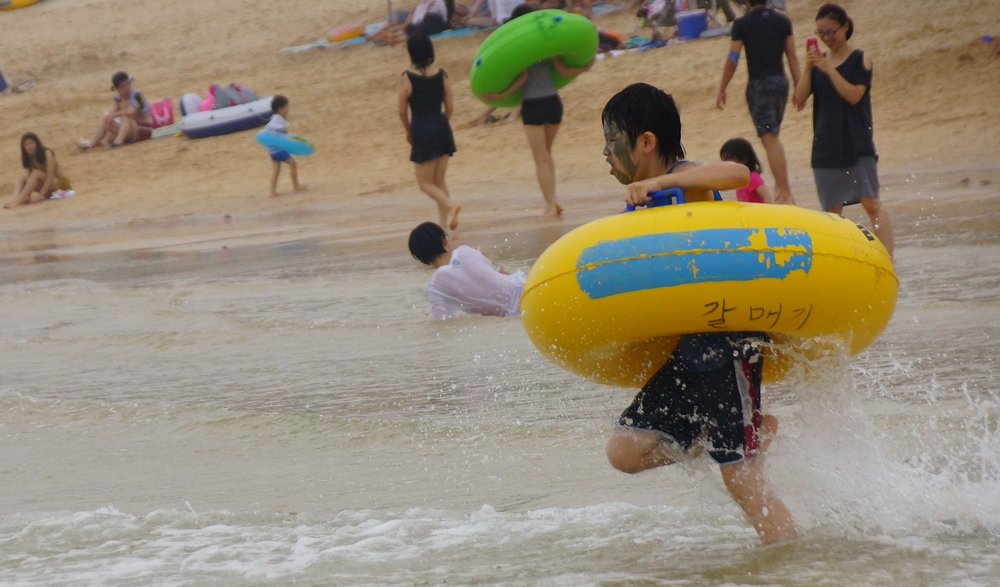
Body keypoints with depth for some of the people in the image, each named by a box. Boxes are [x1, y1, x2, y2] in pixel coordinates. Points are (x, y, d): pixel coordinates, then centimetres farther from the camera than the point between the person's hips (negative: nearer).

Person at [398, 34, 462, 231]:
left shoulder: (407, 78, -13)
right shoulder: (442, 75, -2)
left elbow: (402, 111, -6)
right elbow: (450, 107, 3)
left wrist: (408, 131, 11)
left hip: (422, 133, -4)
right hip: (442, 130, 4)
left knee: (426, 183, 6)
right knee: (439, 180, 17)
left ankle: (450, 205, -19)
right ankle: (444, 222, 13)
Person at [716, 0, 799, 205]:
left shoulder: (742, 24, -7)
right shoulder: (782, 21, 5)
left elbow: (732, 59, -8)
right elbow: (792, 55, 4)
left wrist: (722, 89, -1)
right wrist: (799, 87, 8)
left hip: (759, 83, -5)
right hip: (780, 81, 5)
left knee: (770, 139, -5)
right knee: (773, 136, 23)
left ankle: (785, 193, -10)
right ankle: (782, 184, 23)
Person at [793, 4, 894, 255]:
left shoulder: (860, 59, -2)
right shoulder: (818, 61, 10)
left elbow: (854, 95, -15)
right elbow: (800, 99, 2)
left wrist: (828, 69, -20)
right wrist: (808, 68, -11)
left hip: (857, 145, -5)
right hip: (826, 147, 5)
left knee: (871, 202, -13)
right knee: (832, 210, 6)